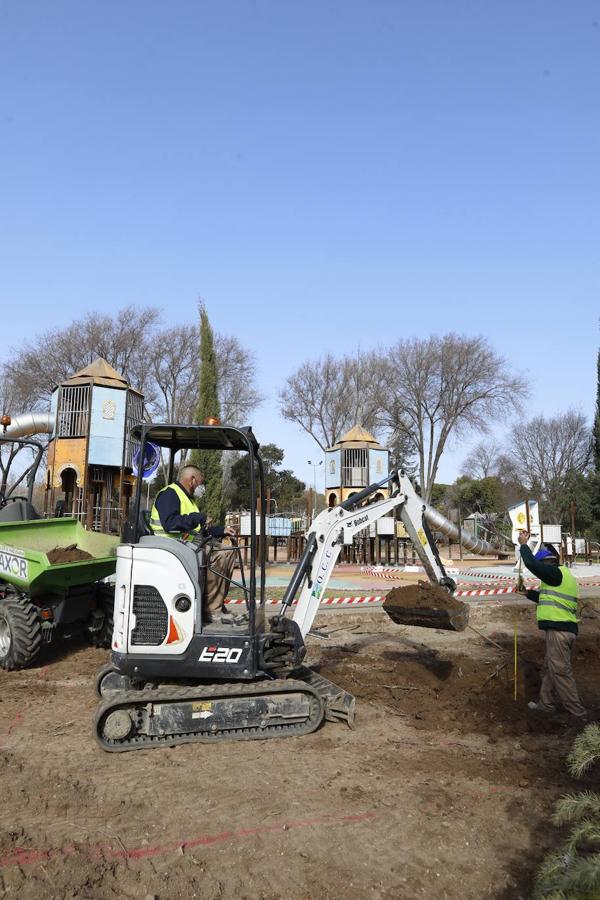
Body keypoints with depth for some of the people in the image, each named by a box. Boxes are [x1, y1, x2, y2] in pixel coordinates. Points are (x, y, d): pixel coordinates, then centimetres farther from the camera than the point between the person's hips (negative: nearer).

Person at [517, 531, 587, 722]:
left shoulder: (556, 573, -11)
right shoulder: (562, 576, 20)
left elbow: (531, 564, -20)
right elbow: (547, 599, 31)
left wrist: (524, 544, -5)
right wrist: (527, 593, 24)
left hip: (558, 629, -10)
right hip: (565, 629, 10)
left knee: (560, 670, -6)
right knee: (551, 668, 18)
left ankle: (577, 713, -3)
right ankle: (547, 704, 27)